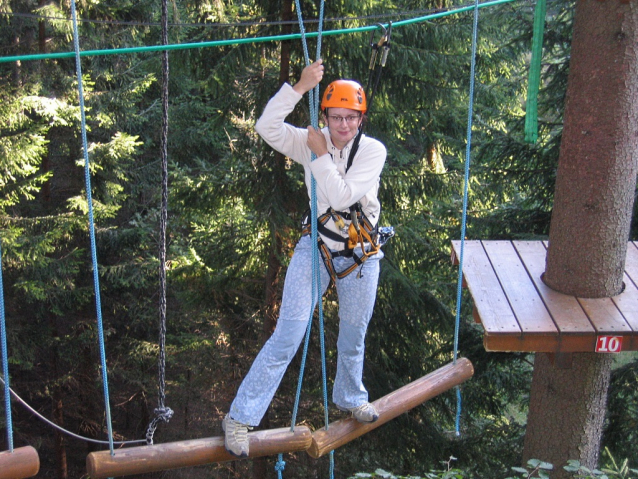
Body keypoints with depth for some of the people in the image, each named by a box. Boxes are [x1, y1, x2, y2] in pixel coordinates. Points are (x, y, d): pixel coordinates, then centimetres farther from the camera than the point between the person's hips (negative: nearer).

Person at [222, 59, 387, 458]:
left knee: (354, 337, 19)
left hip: (361, 256, 1)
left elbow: (342, 196, -22)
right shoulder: (311, 142, -7)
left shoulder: (373, 150, -11)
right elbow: (267, 127, -23)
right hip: (316, 249, -1)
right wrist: (300, 87, -30)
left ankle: (351, 398, 48)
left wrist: (321, 156, -21)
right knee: (287, 337, -6)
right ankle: (241, 417, -1)